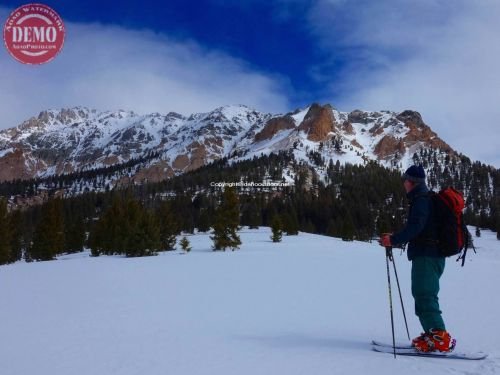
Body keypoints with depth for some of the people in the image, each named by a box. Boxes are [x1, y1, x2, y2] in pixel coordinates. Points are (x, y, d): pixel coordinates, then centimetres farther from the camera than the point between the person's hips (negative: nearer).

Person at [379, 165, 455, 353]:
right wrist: (395, 237, 21)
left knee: (425, 296, -11)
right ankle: (431, 334, 17)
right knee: (422, 295, 13)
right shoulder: (426, 199, 20)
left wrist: (393, 240, -20)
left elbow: (415, 227, -25)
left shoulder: (421, 200, -12)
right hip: (429, 254, 10)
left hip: (426, 256, -10)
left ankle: (440, 338, -13)